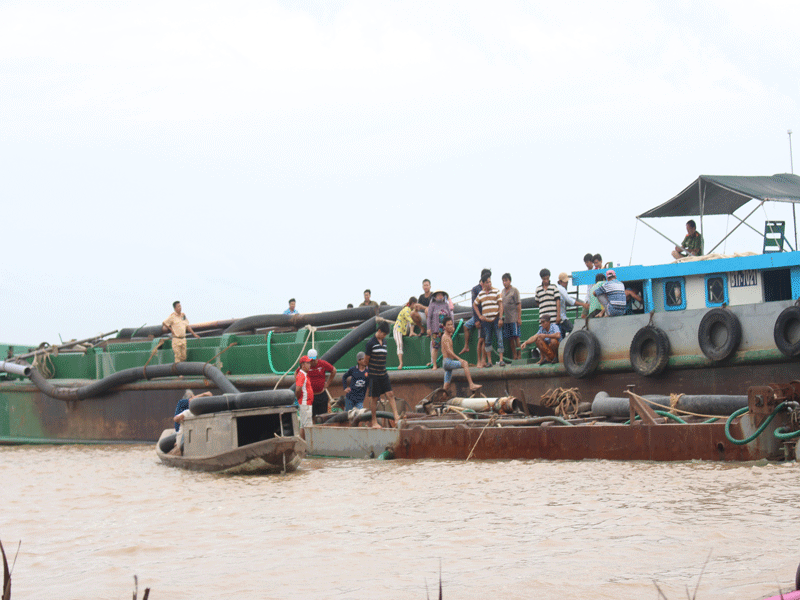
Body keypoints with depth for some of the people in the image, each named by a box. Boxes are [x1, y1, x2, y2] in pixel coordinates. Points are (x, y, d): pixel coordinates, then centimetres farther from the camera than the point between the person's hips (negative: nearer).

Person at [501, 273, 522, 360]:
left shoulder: (514, 290, -3)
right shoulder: (503, 291, 13)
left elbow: (519, 304, -6)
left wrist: (519, 318, -12)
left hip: (514, 318, -6)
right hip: (506, 319, 6)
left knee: (516, 336, -7)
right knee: (510, 339, 4)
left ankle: (519, 356, -5)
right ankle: (514, 357, 7)